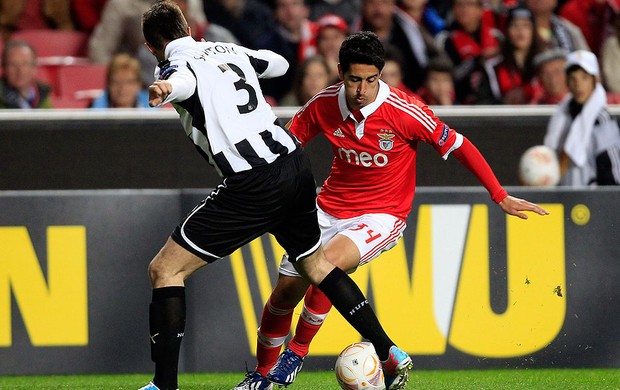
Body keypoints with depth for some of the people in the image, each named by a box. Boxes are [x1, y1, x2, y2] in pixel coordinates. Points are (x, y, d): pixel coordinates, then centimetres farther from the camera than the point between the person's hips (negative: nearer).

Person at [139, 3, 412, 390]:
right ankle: (390, 353, 30)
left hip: (253, 185, -7)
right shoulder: (228, 50, 18)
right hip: (296, 164, 7)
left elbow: (184, 81, -29)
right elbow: (279, 64, 38)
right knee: (315, 263, 30)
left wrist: (164, 90, -53)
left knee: (165, 270, 0)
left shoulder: (175, 66, -2)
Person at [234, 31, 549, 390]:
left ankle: (297, 352, -11)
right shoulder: (323, 105, -10)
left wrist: (501, 197, -8)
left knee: (328, 263, -32)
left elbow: (458, 145, -10)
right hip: (330, 209, 4)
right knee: (285, 291, 2)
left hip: (382, 215, -4)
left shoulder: (405, 111, -20)